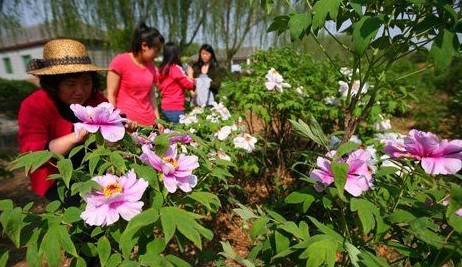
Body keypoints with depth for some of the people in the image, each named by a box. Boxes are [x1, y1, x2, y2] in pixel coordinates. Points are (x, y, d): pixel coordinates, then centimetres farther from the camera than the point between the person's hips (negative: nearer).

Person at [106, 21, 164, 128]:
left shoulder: (151, 66, 12)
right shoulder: (120, 62, -5)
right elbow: (111, 95, -5)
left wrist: (158, 120, 9)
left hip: (148, 123, 5)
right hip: (127, 123, -5)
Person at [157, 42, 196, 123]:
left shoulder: (162, 69, 6)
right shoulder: (175, 68, -14)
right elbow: (190, 85, -12)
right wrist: (190, 75, 8)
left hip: (164, 107, 8)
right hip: (175, 108, -8)